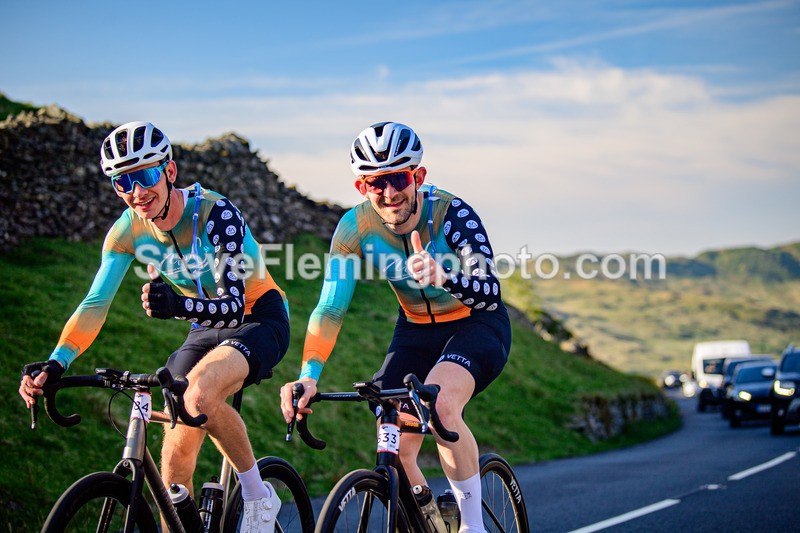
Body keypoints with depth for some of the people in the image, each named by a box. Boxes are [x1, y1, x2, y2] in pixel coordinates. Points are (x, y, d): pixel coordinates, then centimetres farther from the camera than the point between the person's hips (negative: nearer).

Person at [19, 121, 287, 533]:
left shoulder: (217, 214, -27)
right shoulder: (128, 229, -11)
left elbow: (233, 306, -32)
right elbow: (95, 304, -13)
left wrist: (179, 306, -52)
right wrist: (55, 364, -29)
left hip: (257, 318, -6)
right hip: (205, 329, 6)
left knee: (200, 393, -35)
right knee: (176, 456, -4)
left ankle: (257, 495, -14)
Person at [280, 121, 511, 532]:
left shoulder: (451, 213, -26)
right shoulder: (355, 227, -17)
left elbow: (490, 294, -34)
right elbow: (330, 308, -20)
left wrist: (444, 276, -55)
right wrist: (308, 376, -35)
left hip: (476, 326, -4)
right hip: (416, 331, 4)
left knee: (440, 402, -33)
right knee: (395, 446, -10)